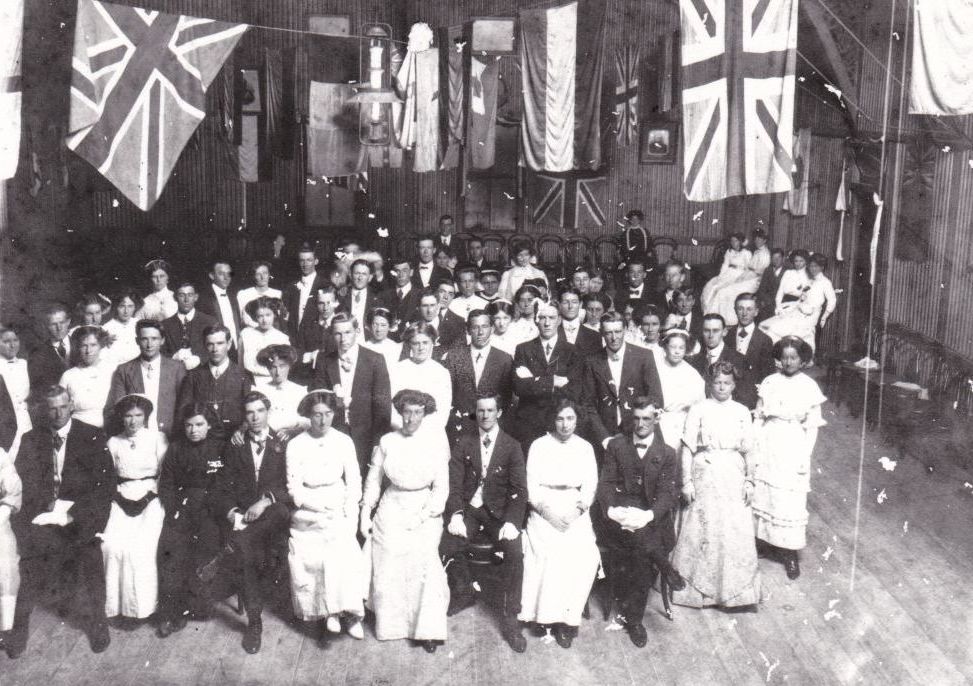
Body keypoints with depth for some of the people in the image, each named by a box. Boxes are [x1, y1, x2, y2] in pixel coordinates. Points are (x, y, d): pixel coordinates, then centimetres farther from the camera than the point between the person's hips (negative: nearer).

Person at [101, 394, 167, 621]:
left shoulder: (157, 439, 6)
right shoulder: (113, 442, 14)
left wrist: (149, 492, -6)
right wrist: (118, 492, 0)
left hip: (150, 498, -2)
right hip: (122, 500, 3)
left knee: (141, 547, -24)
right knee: (112, 544, -22)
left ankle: (142, 605, -11)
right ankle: (116, 603, -8)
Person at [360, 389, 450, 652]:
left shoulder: (436, 442, -1)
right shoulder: (387, 441, 2)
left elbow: (441, 487, 1)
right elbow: (373, 481, 10)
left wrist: (424, 517, -8)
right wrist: (365, 515, 4)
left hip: (425, 513, -1)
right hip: (391, 511, 1)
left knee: (425, 566, -17)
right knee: (388, 569, -9)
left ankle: (427, 630, -8)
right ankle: (389, 625, 9)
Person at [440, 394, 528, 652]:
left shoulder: (512, 447, 2)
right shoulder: (463, 444, 7)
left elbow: (519, 490, -4)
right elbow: (454, 483, 0)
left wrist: (511, 522, -20)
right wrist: (455, 514, -17)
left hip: (499, 512, -1)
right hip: (468, 509, 2)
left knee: (515, 551, -28)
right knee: (446, 546, -24)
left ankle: (509, 618, -12)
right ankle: (464, 593, 7)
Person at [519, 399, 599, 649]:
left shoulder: (585, 447, 11)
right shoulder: (539, 445, 4)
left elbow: (590, 485, 6)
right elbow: (532, 486, 0)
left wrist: (578, 509, -12)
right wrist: (548, 511, -15)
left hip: (576, 512, 2)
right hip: (544, 511, -2)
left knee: (585, 555, -22)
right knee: (552, 553, -26)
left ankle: (567, 615, -11)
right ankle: (549, 615, -13)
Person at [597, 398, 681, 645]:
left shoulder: (667, 454, 5)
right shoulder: (616, 446, 7)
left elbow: (668, 492, -4)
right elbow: (605, 483, 0)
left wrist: (649, 515, -24)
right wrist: (611, 509, -20)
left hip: (650, 517, 0)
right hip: (620, 512, 1)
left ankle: (633, 619, 5)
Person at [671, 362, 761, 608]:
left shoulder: (742, 412, 8)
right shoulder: (698, 409, 1)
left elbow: (749, 451, 9)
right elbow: (688, 448, -2)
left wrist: (749, 481, 1)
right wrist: (687, 481, -7)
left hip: (733, 477, 2)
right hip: (705, 475, -2)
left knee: (737, 534, 0)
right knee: (701, 532, 2)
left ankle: (734, 590, 14)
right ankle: (697, 588, 17)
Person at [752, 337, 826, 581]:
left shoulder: (809, 386, -3)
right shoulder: (769, 382, 4)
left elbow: (812, 426, -2)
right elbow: (759, 416, 8)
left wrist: (805, 457, -7)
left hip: (793, 448, -3)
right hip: (768, 446, 3)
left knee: (791, 501, 0)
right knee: (763, 494, 7)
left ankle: (790, 554, 10)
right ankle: (767, 542, 22)